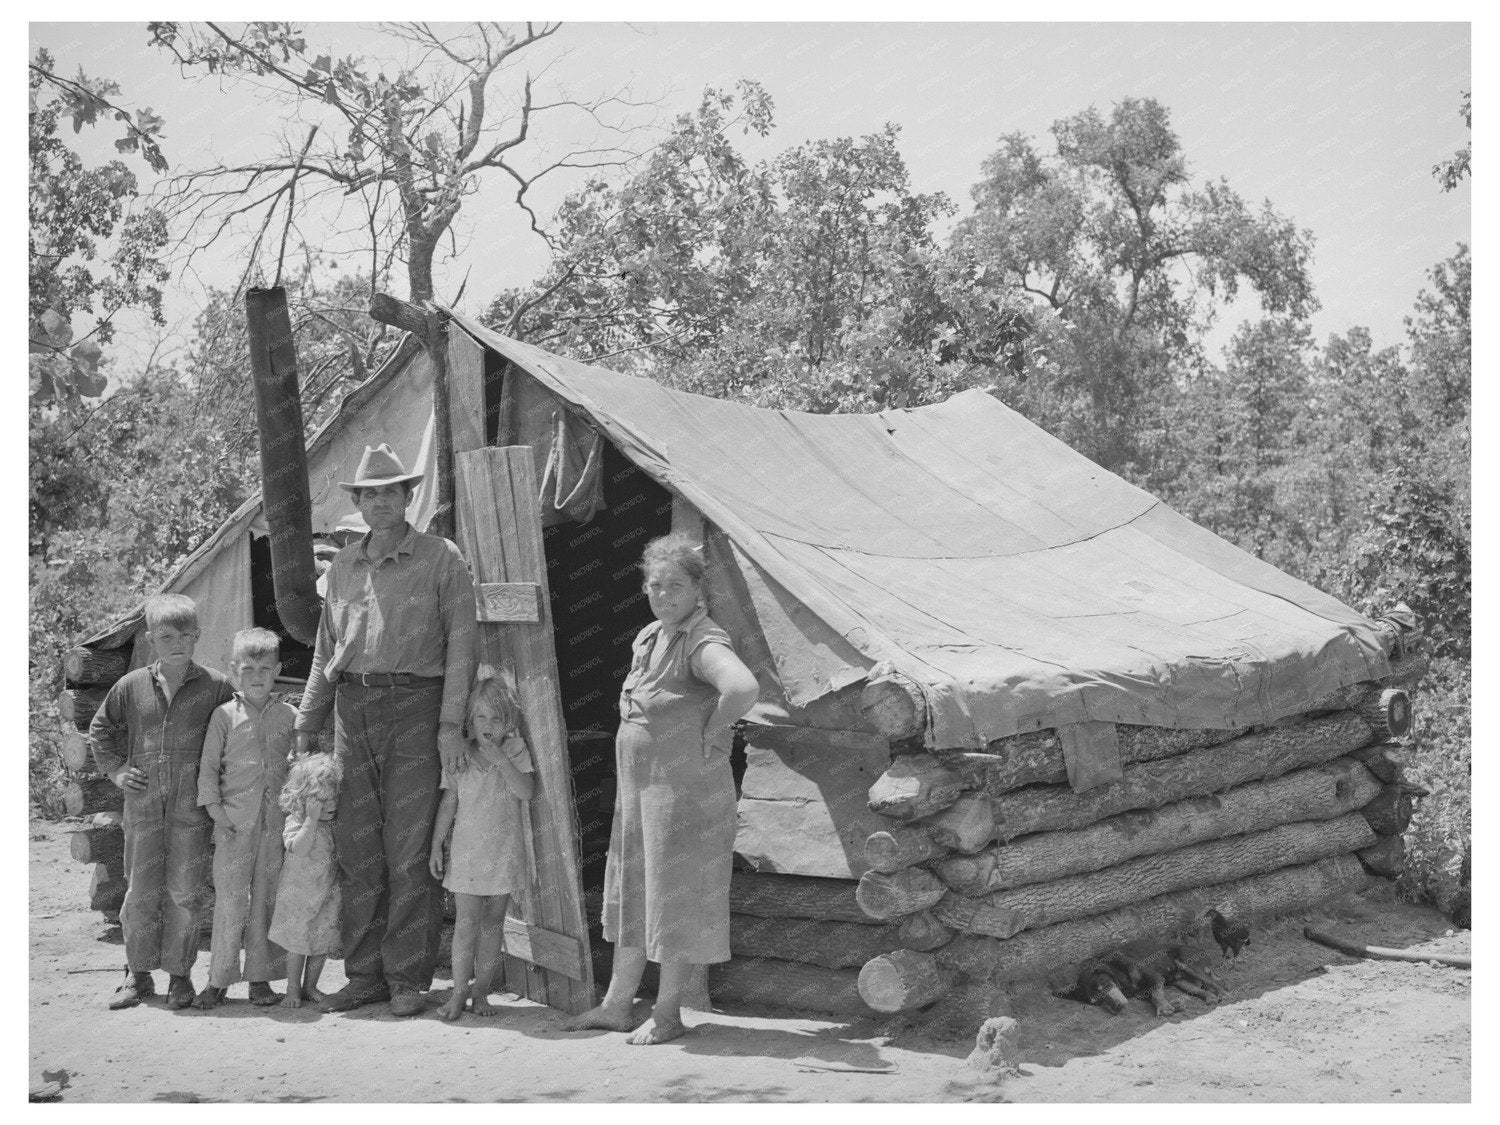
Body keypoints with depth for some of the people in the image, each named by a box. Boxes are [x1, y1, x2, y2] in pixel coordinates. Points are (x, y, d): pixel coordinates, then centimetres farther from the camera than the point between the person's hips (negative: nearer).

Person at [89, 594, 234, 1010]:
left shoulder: (215, 687, -2)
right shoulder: (131, 686, 4)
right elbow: (101, 729, 18)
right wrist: (116, 770, 8)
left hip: (192, 804, -2)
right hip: (143, 802, 2)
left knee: (185, 892, 1)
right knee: (141, 890, 7)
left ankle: (180, 975, 14)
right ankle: (138, 974, 19)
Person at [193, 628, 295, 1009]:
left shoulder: (288, 716, 7)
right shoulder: (225, 716, 2)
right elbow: (208, 766, 3)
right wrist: (214, 807, -6)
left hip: (275, 821, 2)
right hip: (235, 820, -2)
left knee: (267, 898, 6)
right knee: (229, 899, -1)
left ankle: (260, 977, 15)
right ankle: (219, 979, 7)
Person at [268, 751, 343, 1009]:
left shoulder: (335, 823, 4)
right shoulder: (295, 821, -14)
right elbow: (299, 849, -31)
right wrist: (312, 818, -33)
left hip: (328, 893, 5)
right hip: (298, 893, -5)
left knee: (323, 942, 9)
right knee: (297, 942, 1)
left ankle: (310, 986, 22)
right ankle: (293, 989, 13)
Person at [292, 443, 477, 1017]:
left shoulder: (441, 560, 1)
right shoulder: (343, 566, 15)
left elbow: (460, 646, -3)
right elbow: (325, 652, 20)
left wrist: (451, 723, -11)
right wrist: (305, 726, 15)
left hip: (415, 709, -4)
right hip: (352, 710, 4)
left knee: (409, 852, -4)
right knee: (356, 851, 5)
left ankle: (409, 979, 3)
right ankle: (364, 975, 13)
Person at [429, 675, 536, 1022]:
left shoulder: (516, 751, 0)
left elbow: (525, 791, -14)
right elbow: (449, 802, 4)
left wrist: (500, 759, -21)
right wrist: (436, 845, 2)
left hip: (504, 851, 0)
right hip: (467, 848, 0)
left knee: (493, 921, 6)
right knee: (466, 921, -3)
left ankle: (481, 990, 13)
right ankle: (459, 992, 2)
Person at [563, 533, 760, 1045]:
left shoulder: (703, 643, -17)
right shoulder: (648, 638, 10)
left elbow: (744, 687, -37)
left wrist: (711, 732, -23)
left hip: (687, 788, -9)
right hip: (638, 786, 9)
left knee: (676, 896, 1)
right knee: (632, 891, 15)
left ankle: (668, 1012, 12)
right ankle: (616, 1005, 25)